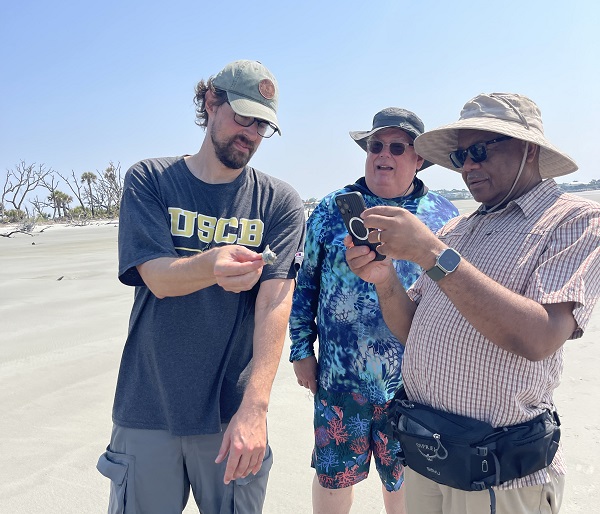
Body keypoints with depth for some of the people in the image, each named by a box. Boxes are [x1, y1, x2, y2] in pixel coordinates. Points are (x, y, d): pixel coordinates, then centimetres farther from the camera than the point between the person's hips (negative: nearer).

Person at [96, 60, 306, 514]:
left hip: (232, 412, 0)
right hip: (147, 410, 1)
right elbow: (158, 278, -12)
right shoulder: (149, 180, -1)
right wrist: (211, 266, -35)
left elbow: (275, 302, -12)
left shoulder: (280, 202, -2)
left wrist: (255, 406, -23)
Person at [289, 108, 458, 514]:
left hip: (415, 383, 0)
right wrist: (302, 350, 2)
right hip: (339, 377, 0)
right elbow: (306, 283, 4)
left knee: (405, 481, 17)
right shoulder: (333, 209, 1)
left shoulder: (445, 216, 1)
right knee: (332, 475, 14)